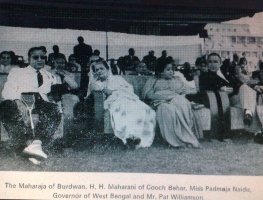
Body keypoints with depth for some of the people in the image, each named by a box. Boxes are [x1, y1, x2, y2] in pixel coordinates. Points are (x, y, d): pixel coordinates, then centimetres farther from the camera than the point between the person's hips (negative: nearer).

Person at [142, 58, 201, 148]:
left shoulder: (177, 79, 35)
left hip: (179, 100, 3)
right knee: (169, 110, -39)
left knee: (183, 106, -36)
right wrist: (165, 96, -5)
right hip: (163, 102, -2)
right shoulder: (153, 81, 26)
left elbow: (194, 90, 29)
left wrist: (187, 91, 5)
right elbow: (148, 95, 7)